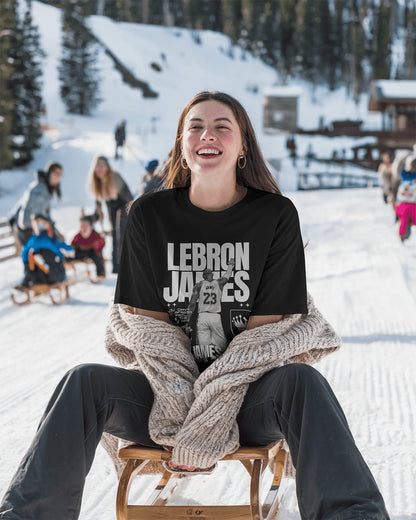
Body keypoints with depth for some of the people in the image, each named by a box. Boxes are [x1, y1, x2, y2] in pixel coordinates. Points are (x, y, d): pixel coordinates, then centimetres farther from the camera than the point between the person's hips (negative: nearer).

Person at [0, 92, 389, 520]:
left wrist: (214, 409, -19)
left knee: (301, 382, -34)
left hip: (250, 393, -1)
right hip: (168, 386, 2)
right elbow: (147, 321, 1)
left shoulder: (275, 215, -2)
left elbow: (269, 326, -7)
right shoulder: (149, 214, 3)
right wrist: (181, 402, -16)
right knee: (85, 382, -25)